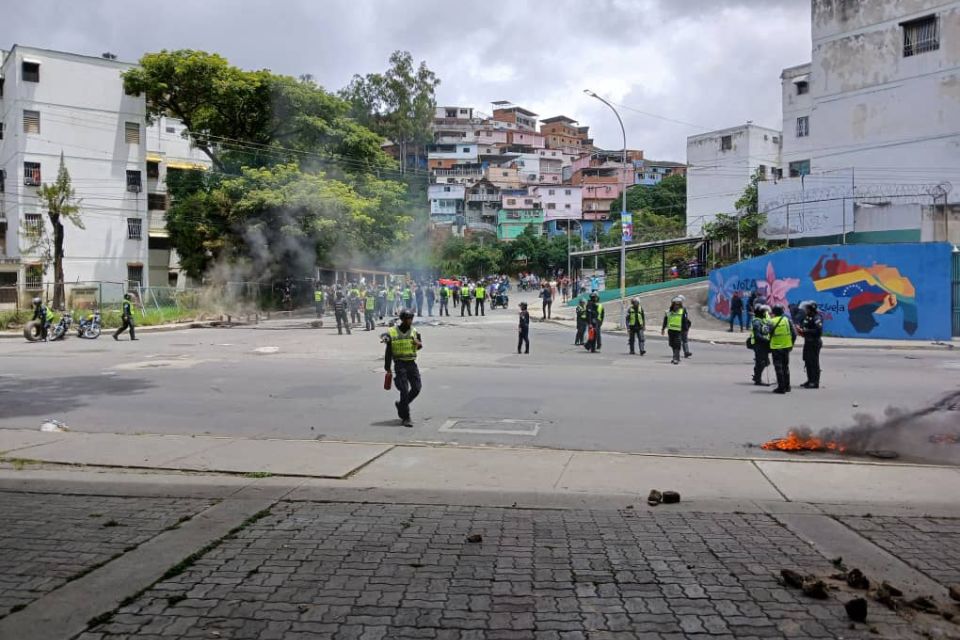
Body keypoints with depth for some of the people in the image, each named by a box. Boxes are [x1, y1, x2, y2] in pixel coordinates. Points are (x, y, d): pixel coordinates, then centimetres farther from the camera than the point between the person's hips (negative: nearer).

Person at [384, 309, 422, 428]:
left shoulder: (414, 332, 6)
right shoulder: (392, 333, -4)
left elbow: (420, 346, 3)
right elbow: (388, 353, 0)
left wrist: (418, 343, -21)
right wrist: (387, 369, -1)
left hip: (411, 363, 4)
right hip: (399, 364, -4)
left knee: (417, 387, 1)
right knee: (404, 390, -7)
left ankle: (401, 405, 26)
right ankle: (405, 418, 3)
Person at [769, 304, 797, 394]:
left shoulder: (771, 322, -10)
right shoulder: (787, 320, 0)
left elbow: (770, 335, -7)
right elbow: (794, 333, 0)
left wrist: (769, 347, 6)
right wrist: (791, 344, 11)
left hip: (776, 347, -4)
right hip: (786, 346, 4)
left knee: (778, 368, 2)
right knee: (786, 366, 18)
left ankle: (781, 387, -1)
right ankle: (787, 386, 24)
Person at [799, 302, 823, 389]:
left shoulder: (817, 318, -15)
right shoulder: (806, 316, 13)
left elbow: (818, 331, -24)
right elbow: (803, 326, 25)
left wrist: (805, 331, -21)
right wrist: (801, 330, 4)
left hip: (814, 343, -9)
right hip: (807, 342, 9)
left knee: (814, 363, -6)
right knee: (807, 362, 14)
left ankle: (815, 382, -1)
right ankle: (810, 380, 25)